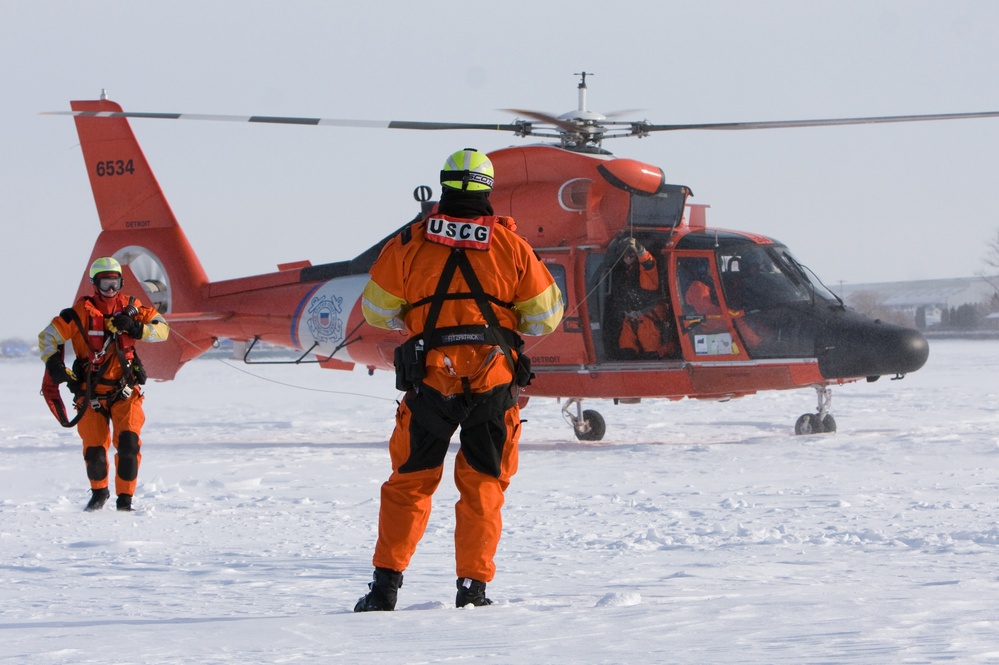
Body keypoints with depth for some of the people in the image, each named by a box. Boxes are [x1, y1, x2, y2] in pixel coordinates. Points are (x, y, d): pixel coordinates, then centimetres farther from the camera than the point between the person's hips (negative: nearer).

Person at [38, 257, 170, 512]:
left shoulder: (130, 308, 3)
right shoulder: (82, 312, -5)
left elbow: (162, 328, 1)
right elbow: (47, 338, -1)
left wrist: (135, 328, -16)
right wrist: (54, 365, -17)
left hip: (125, 392, 1)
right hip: (91, 393, -1)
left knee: (128, 442, -17)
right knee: (94, 449, -3)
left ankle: (125, 499, -7)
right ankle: (99, 492, 27)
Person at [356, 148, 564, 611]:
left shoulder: (409, 243, -2)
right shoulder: (510, 245, -1)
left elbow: (376, 311, 6)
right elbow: (544, 316, 4)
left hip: (429, 379, 0)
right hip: (494, 380, 0)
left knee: (409, 482, 10)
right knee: (483, 485, 11)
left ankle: (386, 583, 4)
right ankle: (473, 586, 7)